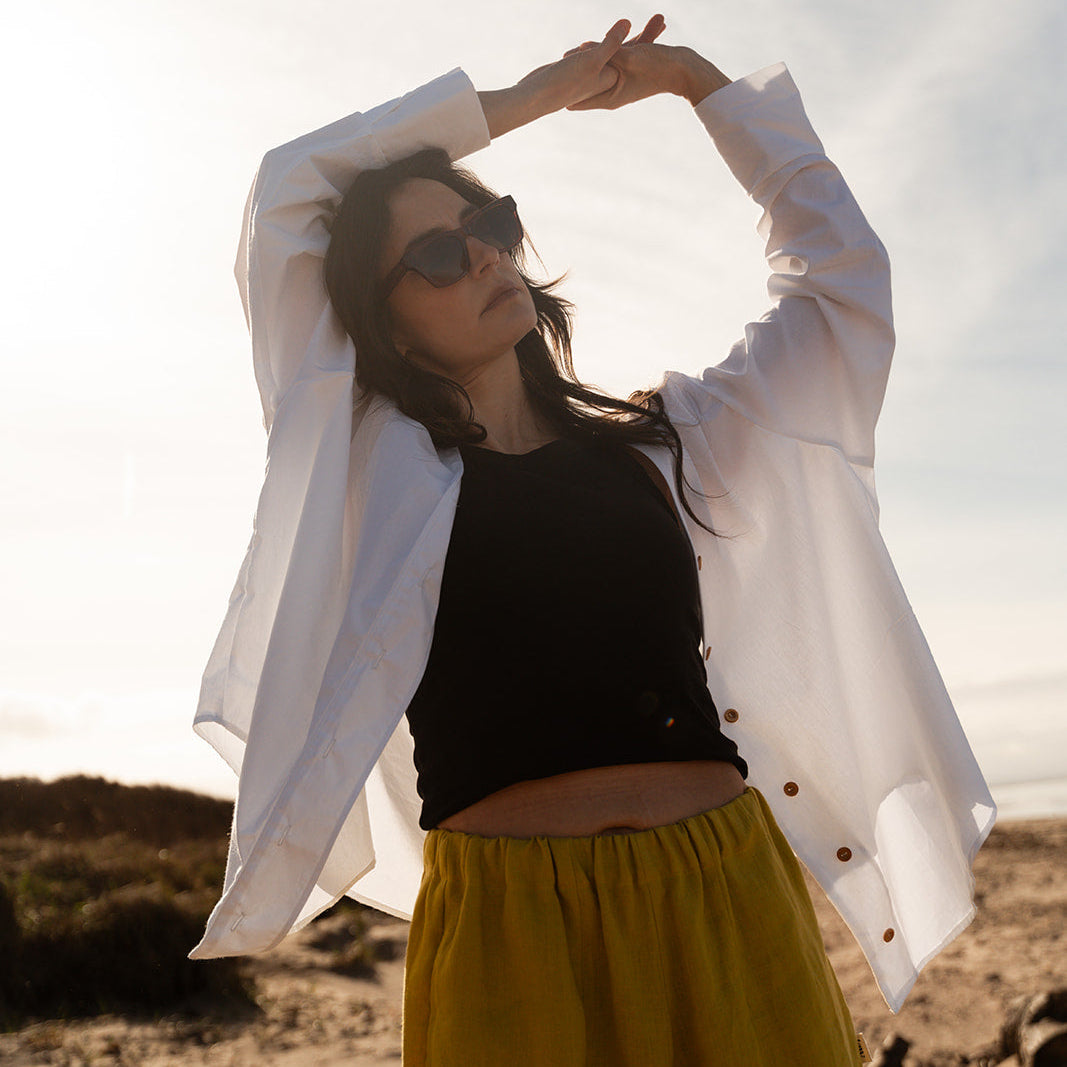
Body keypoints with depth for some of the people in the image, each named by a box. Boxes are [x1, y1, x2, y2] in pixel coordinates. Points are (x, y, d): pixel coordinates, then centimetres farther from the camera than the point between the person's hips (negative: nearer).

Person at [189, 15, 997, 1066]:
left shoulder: (659, 444, 15)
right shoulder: (366, 463, 9)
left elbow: (840, 271, 20)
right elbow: (285, 194, 10)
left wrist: (697, 79, 21)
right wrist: (516, 102, 14)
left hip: (727, 899, 3)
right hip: (507, 927, -2)